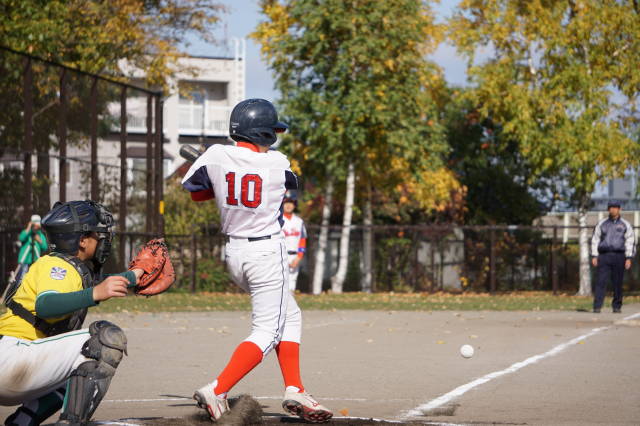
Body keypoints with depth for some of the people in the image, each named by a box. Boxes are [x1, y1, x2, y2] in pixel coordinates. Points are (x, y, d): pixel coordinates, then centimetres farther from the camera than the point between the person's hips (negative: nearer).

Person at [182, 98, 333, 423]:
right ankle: (216, 391, -18)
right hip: (266, 253, -6)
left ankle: (294, 391, 14)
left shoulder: (216, 156, -4)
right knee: (267, 332, -3)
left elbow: (194, 191, 10)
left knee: (290, 316, 20)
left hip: (233, 253, 6)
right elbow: (290, 184, 12)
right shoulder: (277, 163, -10)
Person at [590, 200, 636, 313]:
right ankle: (597, 307, -14)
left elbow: (630, 242, 4)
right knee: (601, 281, -9)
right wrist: (594, 256, 2)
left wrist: (629, 258, -6)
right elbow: (595, 240, 12)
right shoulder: (601, 224, 13)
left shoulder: (625, 225, 9)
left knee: (617, 283, 1)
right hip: (604, 256, 0)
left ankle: (617, 306, 11)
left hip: (619, 256, 0)